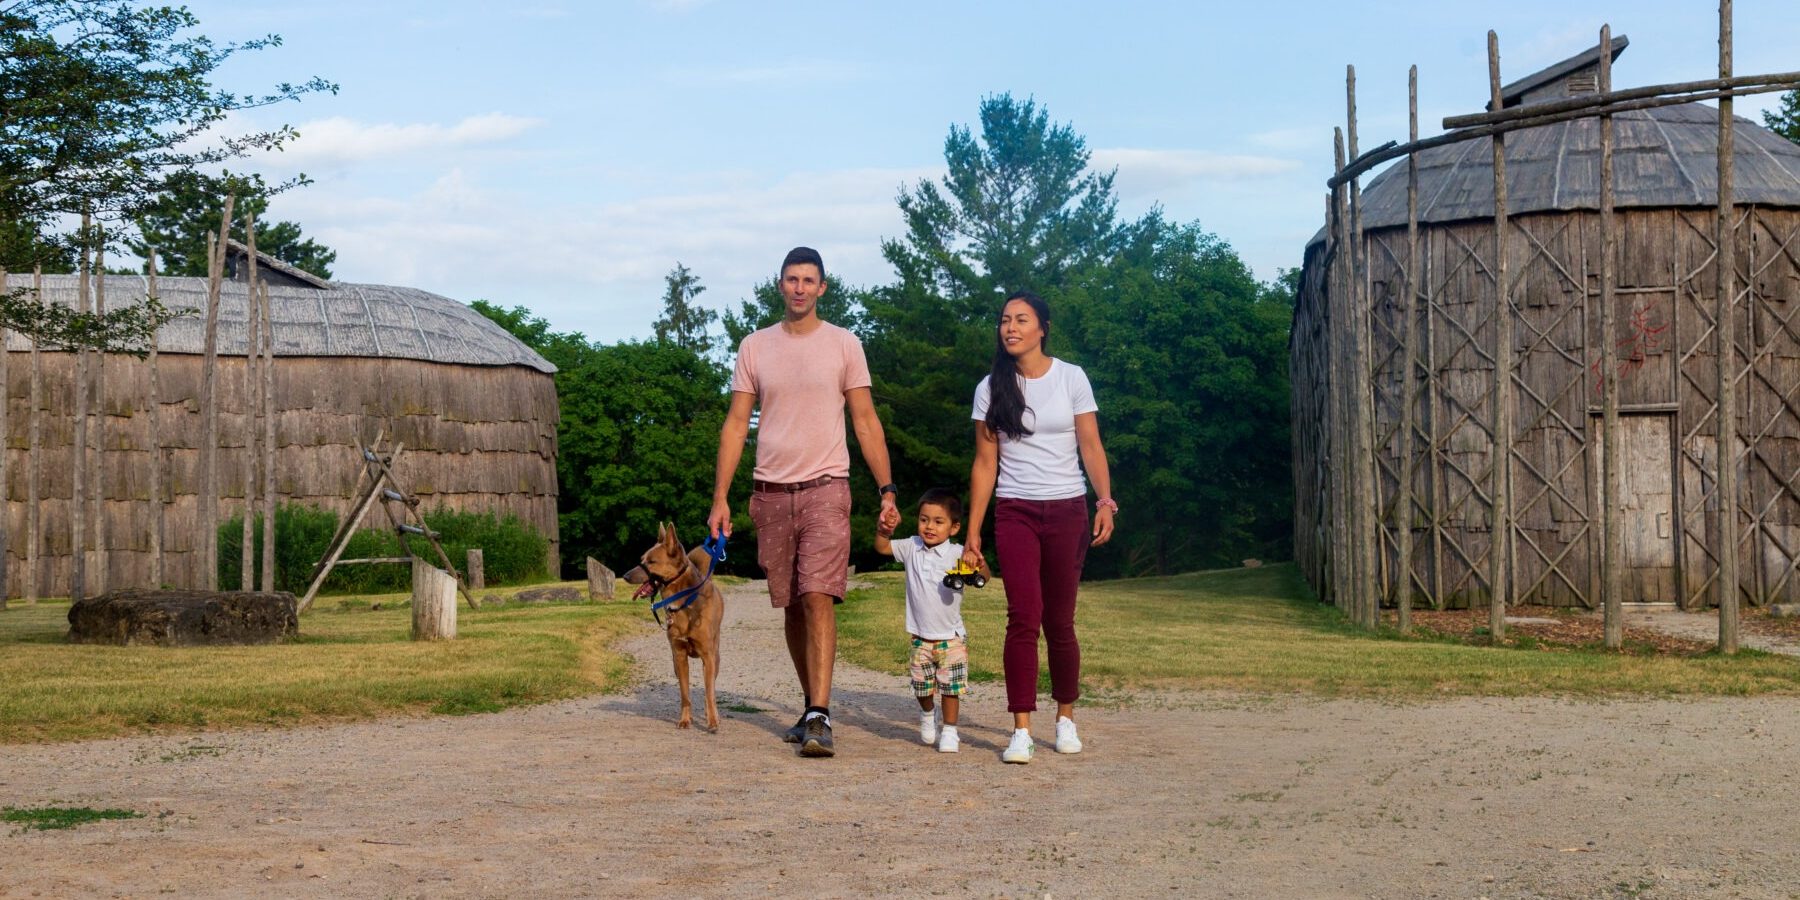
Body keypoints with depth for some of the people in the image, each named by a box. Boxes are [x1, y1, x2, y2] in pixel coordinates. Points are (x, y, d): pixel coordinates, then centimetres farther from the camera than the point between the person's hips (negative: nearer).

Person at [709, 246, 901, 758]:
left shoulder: (844, 345, 3)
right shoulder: (755, 347, 9)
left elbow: (866, 422, 3)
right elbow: (736, 424, 8)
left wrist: (886, 490, -5)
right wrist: (720, 497, 1)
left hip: (825, 489, -3)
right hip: (771, 494, 3)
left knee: (818, 598, -16)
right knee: (791, 606, 9)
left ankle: (820, 718, -20)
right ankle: (811, 709, 21)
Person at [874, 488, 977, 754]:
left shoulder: (956, 554, -13)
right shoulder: (912, 547, 1)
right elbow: (883, 547, 8)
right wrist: (884, 530, -13)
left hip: (951, 636, -3)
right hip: (920, 636, 3)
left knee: (950, 685, -2)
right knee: (922, 686, 11)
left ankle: (949, 730, 13)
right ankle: (928, 713, 41)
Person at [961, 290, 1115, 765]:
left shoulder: (1071, 378, 2)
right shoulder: (991, 389, 5)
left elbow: (1091, 447, 1)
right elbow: (985, 464, 5)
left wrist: (1105, 501, -15)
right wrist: (972, 533, 2)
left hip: (1067, 511, 0)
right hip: (1015, 512, 0)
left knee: (1059, 621, 3)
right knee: (1023, 617, -13)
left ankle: (1065, 718, 22)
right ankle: (1021, 731, -12)